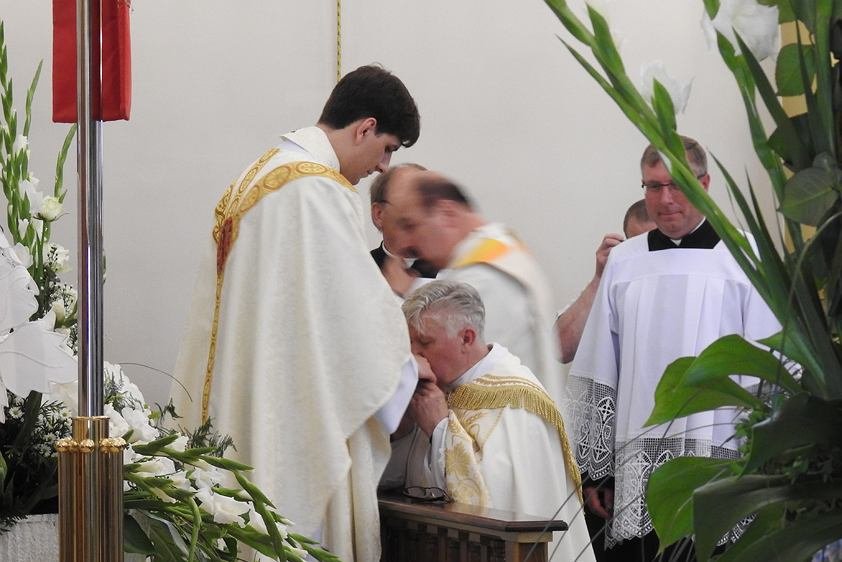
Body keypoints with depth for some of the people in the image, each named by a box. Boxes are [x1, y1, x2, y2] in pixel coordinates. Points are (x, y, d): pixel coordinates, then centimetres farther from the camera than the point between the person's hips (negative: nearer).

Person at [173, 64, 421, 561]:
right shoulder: (320, 190, -16)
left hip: (238, 403, 10)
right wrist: (406, 368, 2)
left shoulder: (257, 176, 15)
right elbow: (359, 306, -14)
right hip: (296, 413, -10)